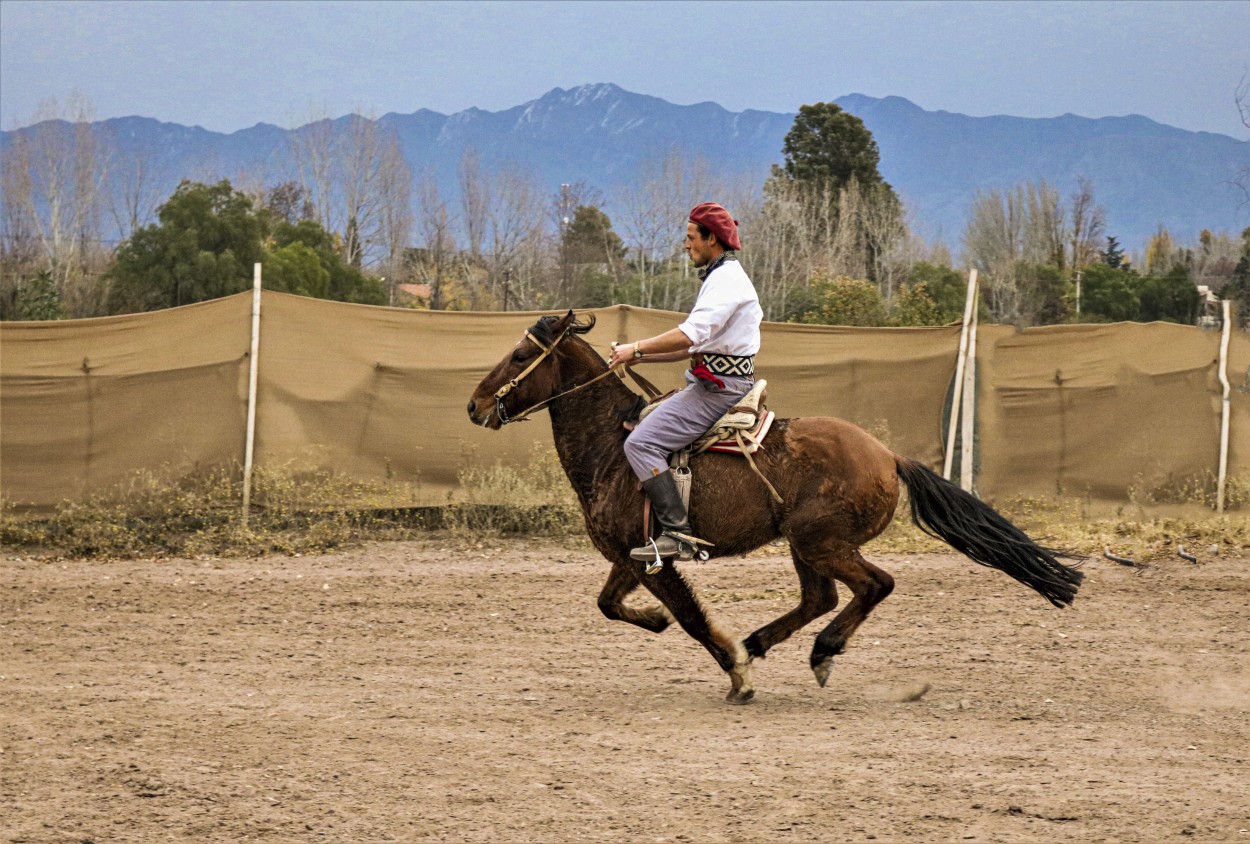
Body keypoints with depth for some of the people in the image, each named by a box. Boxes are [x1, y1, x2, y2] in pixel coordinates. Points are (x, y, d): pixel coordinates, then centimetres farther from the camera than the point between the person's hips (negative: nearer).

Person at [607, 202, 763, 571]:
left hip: (718, 388, -11)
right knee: (641, 424, 22)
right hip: (711, 384, 11)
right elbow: (697, 345, 23)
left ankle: (677, 531, -24)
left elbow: (692, 334, -26)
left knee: (641, 443, -19)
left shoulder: (727, 280, -14)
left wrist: (637, 348, -18)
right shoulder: (721, 278, 21)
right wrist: (642, 356, 15)